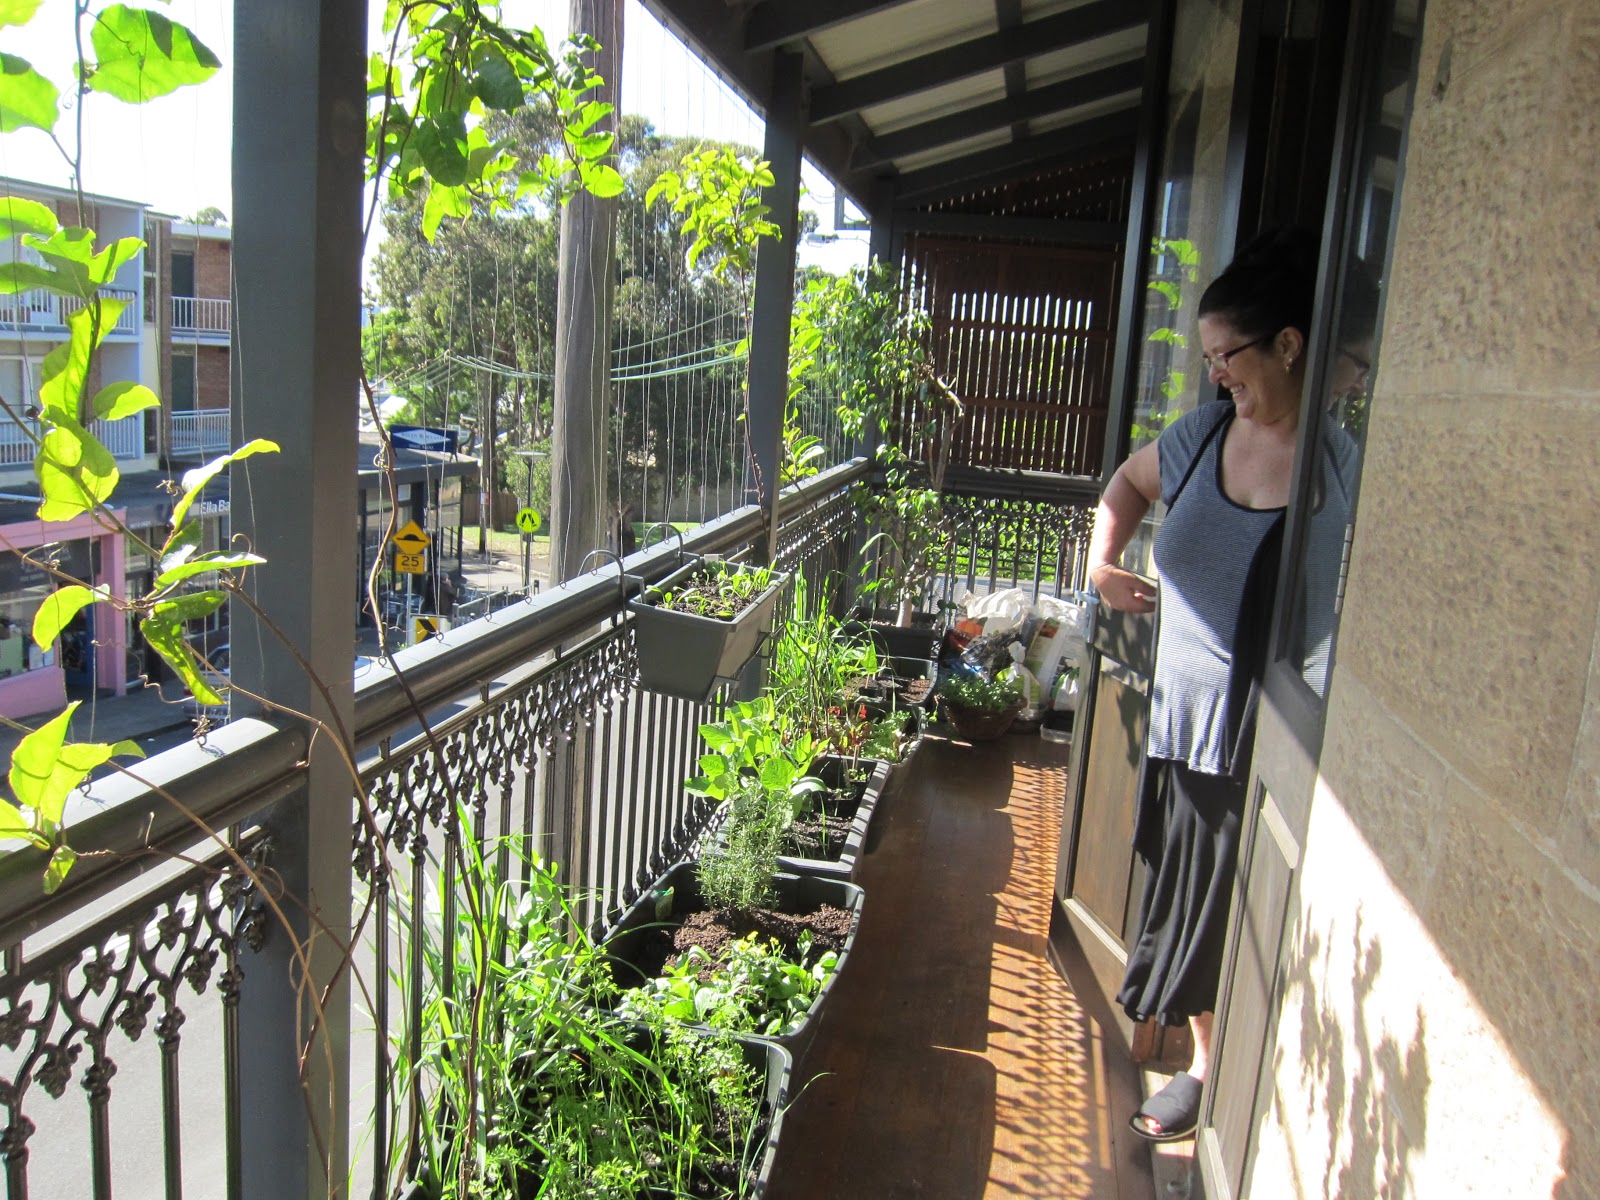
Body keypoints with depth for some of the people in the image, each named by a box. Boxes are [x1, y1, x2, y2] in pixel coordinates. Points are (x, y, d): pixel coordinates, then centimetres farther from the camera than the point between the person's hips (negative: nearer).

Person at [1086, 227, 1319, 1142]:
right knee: (1190, 908, 17)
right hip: (1185, 725, 6)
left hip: (1269, 752, -5)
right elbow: (1130, 481, 24)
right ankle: (1206, 1068, 39)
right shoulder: (1207, 432, 4)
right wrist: (1103, 561, 10)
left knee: (1239, 920, 7)